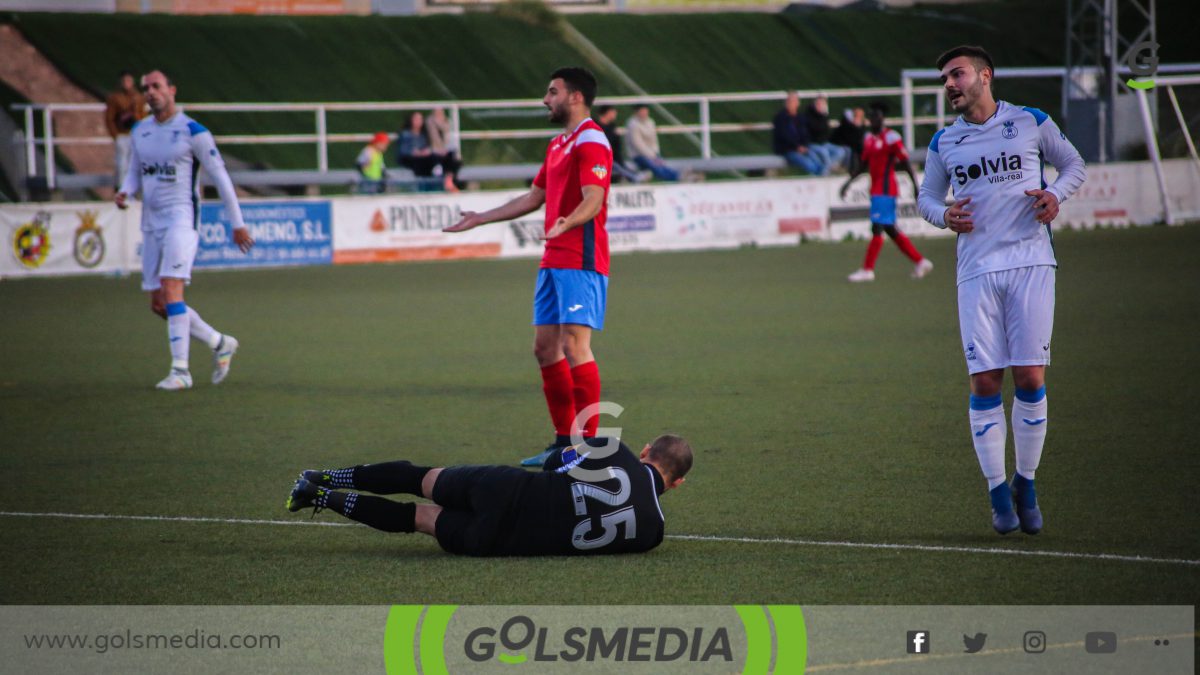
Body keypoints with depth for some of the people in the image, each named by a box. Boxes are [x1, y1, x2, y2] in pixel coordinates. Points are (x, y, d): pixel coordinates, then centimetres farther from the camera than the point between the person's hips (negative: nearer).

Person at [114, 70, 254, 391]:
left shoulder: (192, 131, -7)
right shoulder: (140, 131, 12)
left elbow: (220, 175, -3)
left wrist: (237, 223, -2)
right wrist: (124, 193, -3)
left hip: (181, 217, -7)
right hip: (151, 222, 7)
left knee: (171, 289, -21)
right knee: (158, 304, 7)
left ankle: (180, 370, -20)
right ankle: (220, 344, 25)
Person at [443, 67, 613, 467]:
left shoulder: (591, 142, -10)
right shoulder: (558, 145, 21)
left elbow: (593, 200, -22)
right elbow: (533, 198, 30)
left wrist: (564, 224, -41)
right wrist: (480, 220, 33)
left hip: (580, 262, -10)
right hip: (554, 262, 10)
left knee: (574, 346, -14)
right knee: (545, 348, 9)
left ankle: (589, 444, -11)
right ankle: (564, 441, 15)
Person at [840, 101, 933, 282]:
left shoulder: (891, 138, -11)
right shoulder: (869, 139, 14)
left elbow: (906, 163, -11)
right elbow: (864, 164, 22)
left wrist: (915, 186, -14)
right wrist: (849, 181, 17)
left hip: (885, 189, -9)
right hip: (876, 190, 9)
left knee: (877, 228, -10)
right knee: (891, 230, 12)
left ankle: (867, 270, -8)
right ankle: (920, 261, 21)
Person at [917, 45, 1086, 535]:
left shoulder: (1030, 123, 5)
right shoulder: (944, 143, 11)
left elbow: (1073, 164, 15)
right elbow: (926, 197, 21)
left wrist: (1056, 193, -6)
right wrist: (943, 214, -2)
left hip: (1030, 262, -2)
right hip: (976, 270, 2)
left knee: (1030, 379, -6)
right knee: (984, 383, -4)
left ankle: (1026, 484, 10)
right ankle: (998, 490, 6)